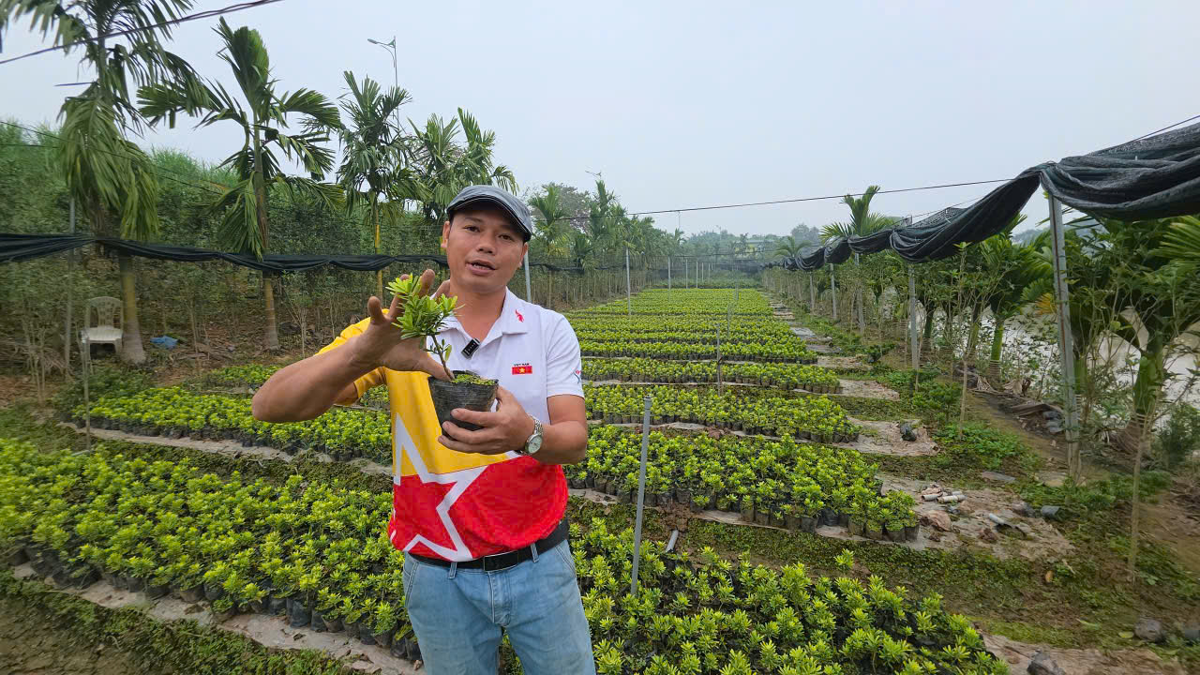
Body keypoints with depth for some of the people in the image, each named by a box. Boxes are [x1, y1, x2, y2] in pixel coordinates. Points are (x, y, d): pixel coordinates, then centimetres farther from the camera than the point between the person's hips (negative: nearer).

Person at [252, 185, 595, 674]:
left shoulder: (550, 330, -7)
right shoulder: (400, 328, -9)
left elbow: (575, 442, -13)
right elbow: (271, 406, -17)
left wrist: (526, 435, -36)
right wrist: (365, 351, -37)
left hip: (538, 564, 1)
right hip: (440, 575, 0)